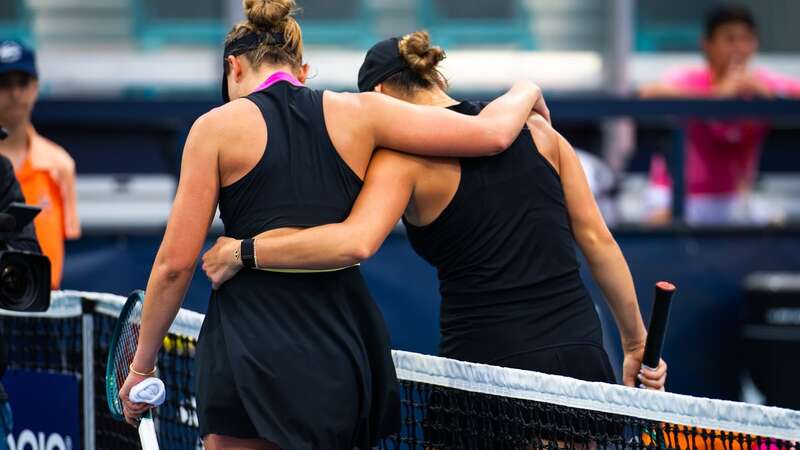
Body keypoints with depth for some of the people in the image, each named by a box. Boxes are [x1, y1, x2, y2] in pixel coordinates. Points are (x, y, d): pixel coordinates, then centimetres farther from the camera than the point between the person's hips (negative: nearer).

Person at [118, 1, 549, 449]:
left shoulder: (217, 127, 1)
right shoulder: (356, 113, 6)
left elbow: (176, 263, 0)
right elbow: (491, 133, 6)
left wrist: (143, 363, 11)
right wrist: (526, 92, 28)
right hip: (345, 349, 3)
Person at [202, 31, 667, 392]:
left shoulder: (403, 156, -4)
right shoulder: (537, 130, 10)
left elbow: (354, 241, -22)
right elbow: (597, 239, 9)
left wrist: (241, 251, -13)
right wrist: (637, 343, 15)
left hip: (488, 361, -4)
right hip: (582, 354, 4)